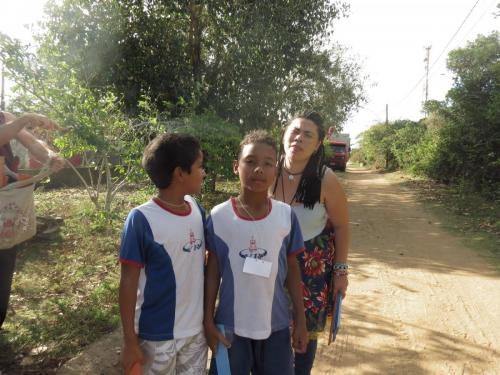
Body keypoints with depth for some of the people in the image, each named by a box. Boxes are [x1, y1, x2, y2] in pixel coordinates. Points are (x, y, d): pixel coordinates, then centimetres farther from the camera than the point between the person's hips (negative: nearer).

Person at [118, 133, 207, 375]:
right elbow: (128, 282, -12)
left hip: (196, 330, 5)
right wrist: (130, 341, -8)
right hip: (157, 336, -5)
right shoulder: (142, 219, -18)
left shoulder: (197, 209, -3)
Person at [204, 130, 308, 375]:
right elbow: (213, 271, -2)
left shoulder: (286, 215, -8)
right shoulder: (219, 216, -11)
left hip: (275, 325, 1)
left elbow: (292, 269, 0)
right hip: (230, 325, -1)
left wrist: (300, 320, 3)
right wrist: (208, 321, 0)